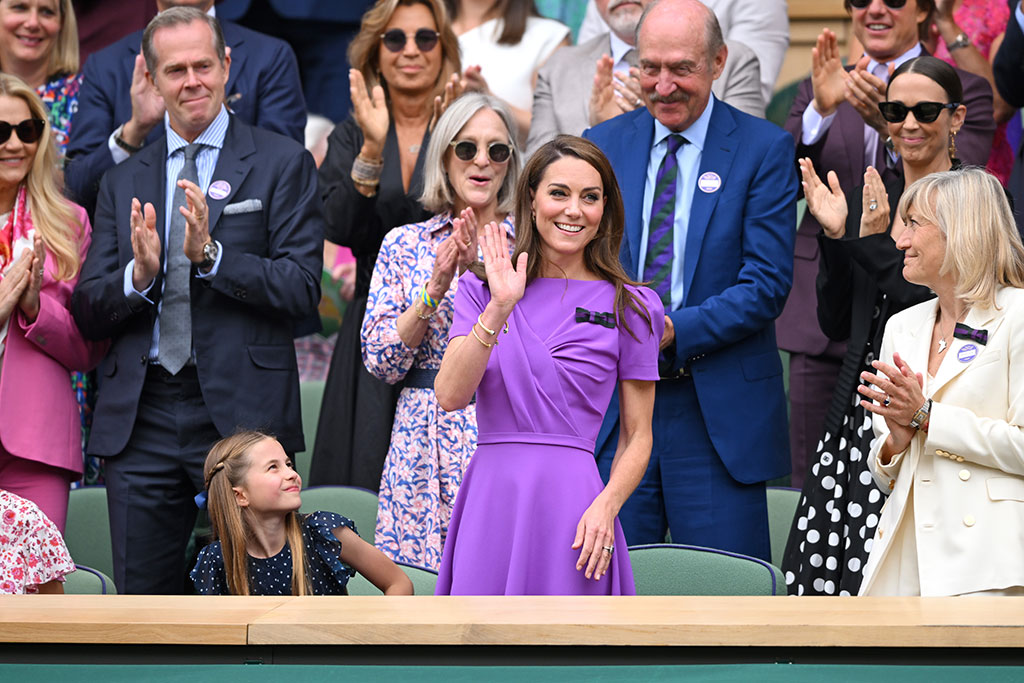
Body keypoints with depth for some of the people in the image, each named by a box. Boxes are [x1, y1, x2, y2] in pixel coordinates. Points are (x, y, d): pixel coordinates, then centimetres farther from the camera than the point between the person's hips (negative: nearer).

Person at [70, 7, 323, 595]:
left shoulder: (282, 163, 3)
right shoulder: (123, 181, 15)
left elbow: (303, 289, -6)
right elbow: (89, 313, 11)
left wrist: (210, 253, -18)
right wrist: (138, 275, -11)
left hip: (242, 414, -3)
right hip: (139, 421, 4)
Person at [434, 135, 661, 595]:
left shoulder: (630, 307, 5)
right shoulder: (482, 288, 9)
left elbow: (637, 436, 6)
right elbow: (450, 396, -5)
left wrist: (606, 506, -11)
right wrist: (499, 309, -14)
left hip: (571, 503, -1)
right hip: (489, 501, 1)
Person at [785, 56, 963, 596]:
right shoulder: (870, 199, 14)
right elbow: (836, 323, 12)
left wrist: (877, 245, -15)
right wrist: (835, 236, -1)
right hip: (858, 409, 6)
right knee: (827, 573, -1)